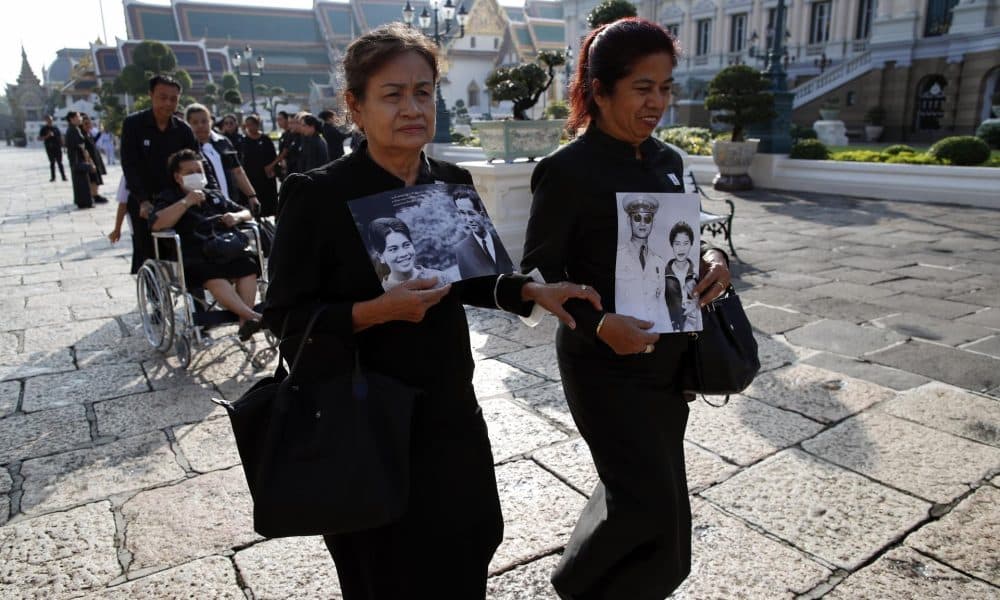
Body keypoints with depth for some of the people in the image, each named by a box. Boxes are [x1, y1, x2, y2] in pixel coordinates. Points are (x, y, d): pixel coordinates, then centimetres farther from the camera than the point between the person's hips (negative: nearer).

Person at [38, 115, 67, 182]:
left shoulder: (55, 128, 10)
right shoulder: (44, 129, 3)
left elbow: (60, 137, 14)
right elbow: (40, 138, 2)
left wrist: (62, 146, 8)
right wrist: (47, 136, -14)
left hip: (58, 148, 1)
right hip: (50, 148, -1)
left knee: (60, 162, -1)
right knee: (52, 162, 3)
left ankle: (63, 176, -2)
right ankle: (53, 177, 9)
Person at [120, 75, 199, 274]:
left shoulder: (183, 129, 2)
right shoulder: (133, 124, -6)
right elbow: (130, 166, -11)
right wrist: (143, 201, -22)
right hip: (143, 202, -2)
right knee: (145, 252, -4)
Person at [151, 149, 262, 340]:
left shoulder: (214, 195, 28)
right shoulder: (169, 198, 14)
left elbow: (246, 213, 28)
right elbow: (156, 224, -6)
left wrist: (237, 216, 3)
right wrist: (186, 202, -9)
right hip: (192, 258, -4)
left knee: (249, 266, -28)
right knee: (212, 276, -38)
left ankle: (244, 322, -38)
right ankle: (251, 315, -48)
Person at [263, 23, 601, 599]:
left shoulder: (454, 183, -1)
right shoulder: (317, 195, -17)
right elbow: (284, 315, -14)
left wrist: (532, 291, -5)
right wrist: (375, 311, -28)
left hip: (450, 411, 5)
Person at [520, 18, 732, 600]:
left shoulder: (668, 160, 6)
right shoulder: (567, 170, -15)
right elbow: (538, 273, -13)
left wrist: (712, 259, -6)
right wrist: (597, 323, -26)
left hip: (667, 357, 7)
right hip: (606, 366, -7)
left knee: (650, 494, 19)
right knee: (652, 503, -2)